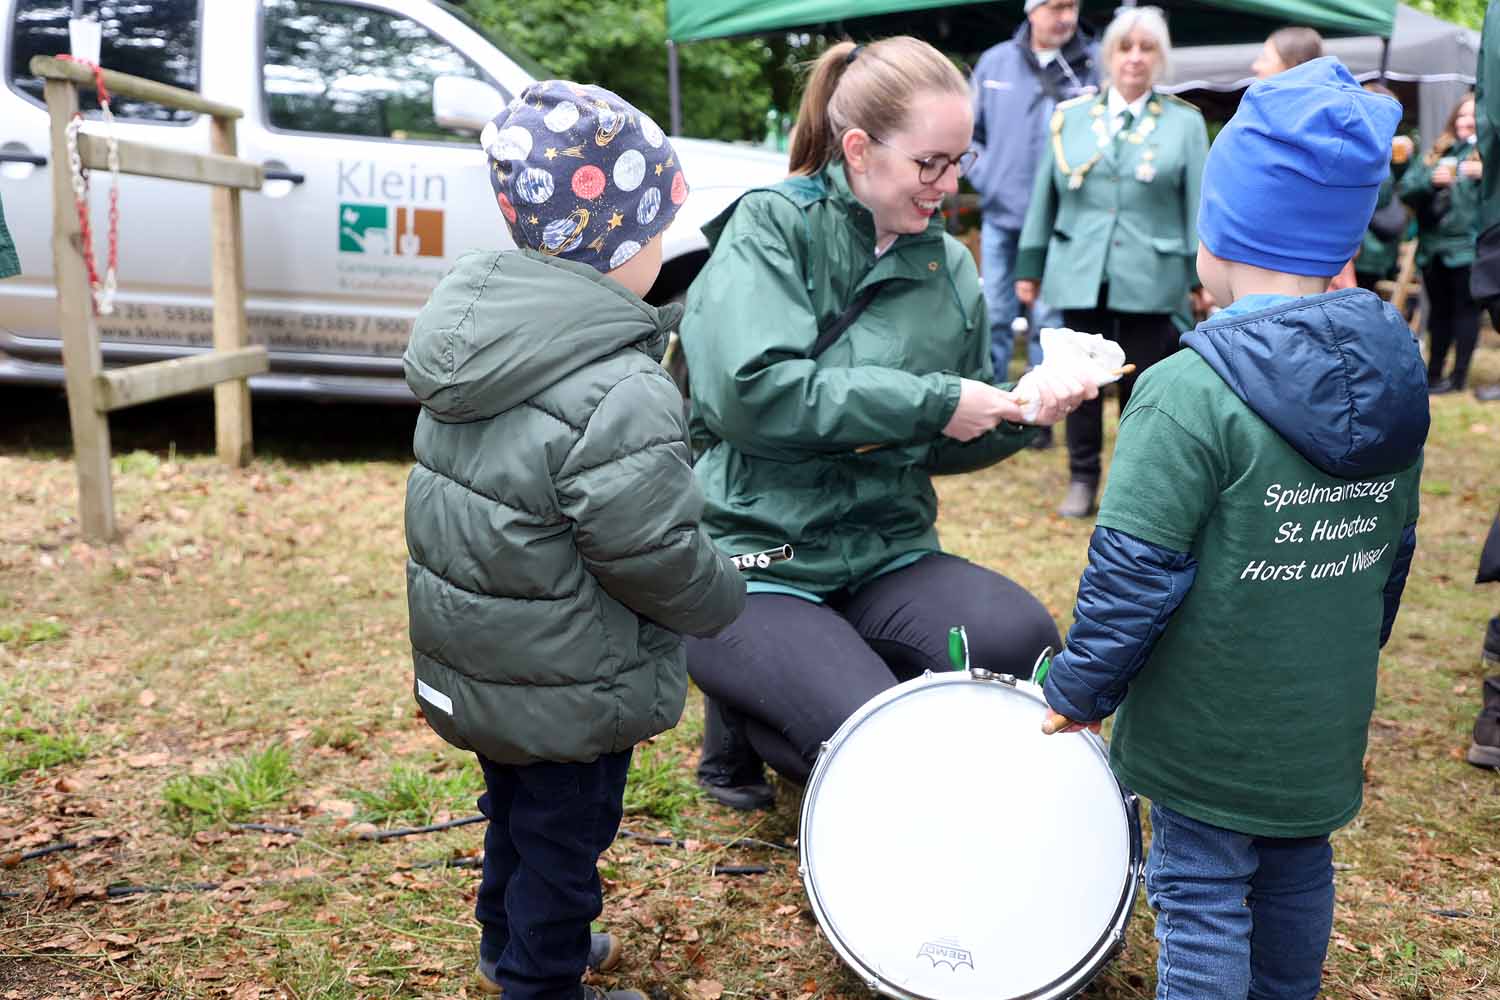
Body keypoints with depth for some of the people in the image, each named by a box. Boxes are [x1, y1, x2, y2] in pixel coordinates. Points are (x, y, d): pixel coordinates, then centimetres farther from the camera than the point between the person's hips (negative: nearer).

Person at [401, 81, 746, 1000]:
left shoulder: (466, 333, -3)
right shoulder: (622, 396, -30)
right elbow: (658, 558, -26)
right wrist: (726, 596, -6)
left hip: (468, 665, 8)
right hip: (566, 697, -8)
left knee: (516, 812, 29)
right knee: (562, 838, 14)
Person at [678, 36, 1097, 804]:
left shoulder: (949, 267, 8)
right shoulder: (771, 225, -7)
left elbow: (941, 450, 14)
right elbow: (752, 391, -23)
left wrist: (1018, 410, -7)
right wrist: (933, 400, -19)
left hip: (885, 554, 5)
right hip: (748, 559, -5)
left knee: (1021, 639, -21)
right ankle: (744, 716, 10)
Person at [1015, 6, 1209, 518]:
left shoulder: (1185, 122, 5)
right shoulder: (1070, 117, 8)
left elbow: (1199, 204, 3)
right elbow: (1044, 197, 11)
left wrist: (1203, 276, -2)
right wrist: (1030, 266, 9)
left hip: (1149, 278, -1)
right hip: (1079, 275, 2)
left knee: (1139, 381, 3)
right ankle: (1082, 477, 20)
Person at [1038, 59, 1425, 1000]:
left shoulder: (1192, 393, -23)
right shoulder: (1395, 375, -1)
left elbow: (1135, 570, -22)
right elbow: (1391, 552, 10)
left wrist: (1082, 687, -7)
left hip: (1213, 730, -7)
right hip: (1328, 720, 7)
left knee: (1202, 893, 8)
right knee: (1298, 871, 24)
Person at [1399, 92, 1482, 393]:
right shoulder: (1438, 152, 14)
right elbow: (1405, 190, 5)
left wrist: (1486, 173, -24)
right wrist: (1430, 179, -12)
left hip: (1469, 246, -4)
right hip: (1433, 246, 4)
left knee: (1465, 309, -1)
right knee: (1439, 311, 12)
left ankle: (1458, 376, 4)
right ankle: (1433, 372, 20)